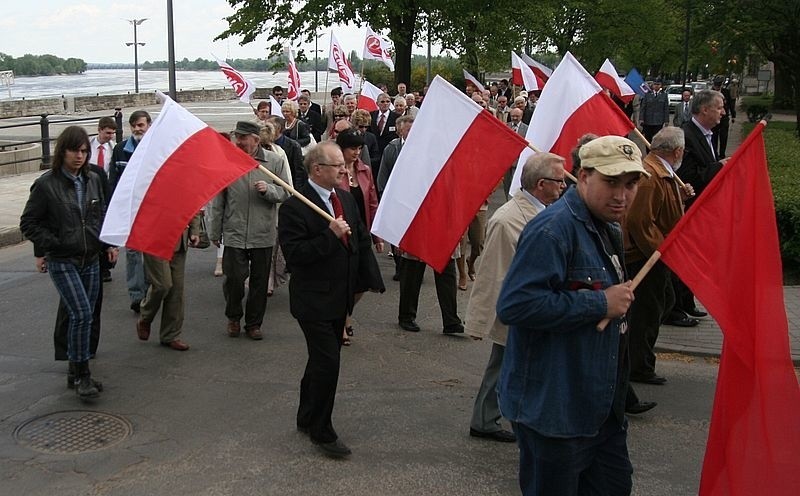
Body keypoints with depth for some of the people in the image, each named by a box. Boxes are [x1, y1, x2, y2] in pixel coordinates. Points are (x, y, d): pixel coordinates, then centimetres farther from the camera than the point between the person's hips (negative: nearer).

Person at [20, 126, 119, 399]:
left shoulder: (93, 180, 6)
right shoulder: (46, 184, -9)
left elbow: (102, 216, 18)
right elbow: (28, 223, -2)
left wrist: (109, 244, 10)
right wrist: (43, 250, -8)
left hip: (90, 260, 5)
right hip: (62, 262, -5)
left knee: (84, 317, 9)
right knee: (81, 314, -15)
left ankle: (76, 371, 23)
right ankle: (82, 375, -4)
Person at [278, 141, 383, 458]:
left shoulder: (346, 199, 7)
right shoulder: (294, 207, -17)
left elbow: (362, 240, 14)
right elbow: (294, 254, -24)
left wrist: (371, 279, 8)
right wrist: (330, 235, -30)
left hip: (340, 297, 8)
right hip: (314, 300, -8)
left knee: (321, 360, 19)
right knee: (328, 362, -8)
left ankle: (306, 419, 35)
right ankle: (322, 431, 8)